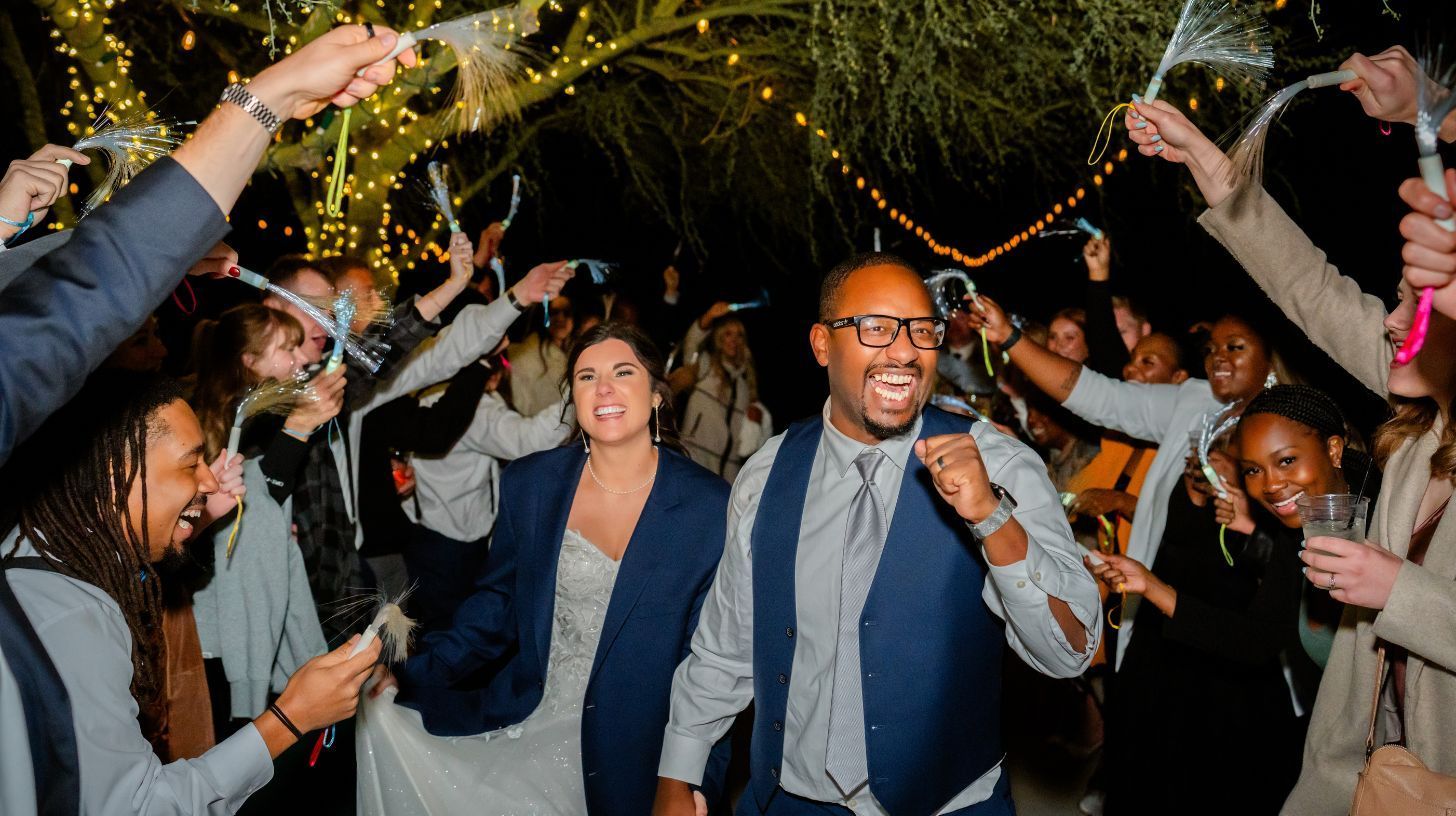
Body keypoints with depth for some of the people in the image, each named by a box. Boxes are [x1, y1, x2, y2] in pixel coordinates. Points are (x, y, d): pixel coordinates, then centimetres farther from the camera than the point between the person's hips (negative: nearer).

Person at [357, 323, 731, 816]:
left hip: (638, 754, -2)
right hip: (524, 727, 3)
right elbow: (497, 603, 5)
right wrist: (412, 676, -6)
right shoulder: (529, 484, -4)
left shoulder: (712, 509, -14)